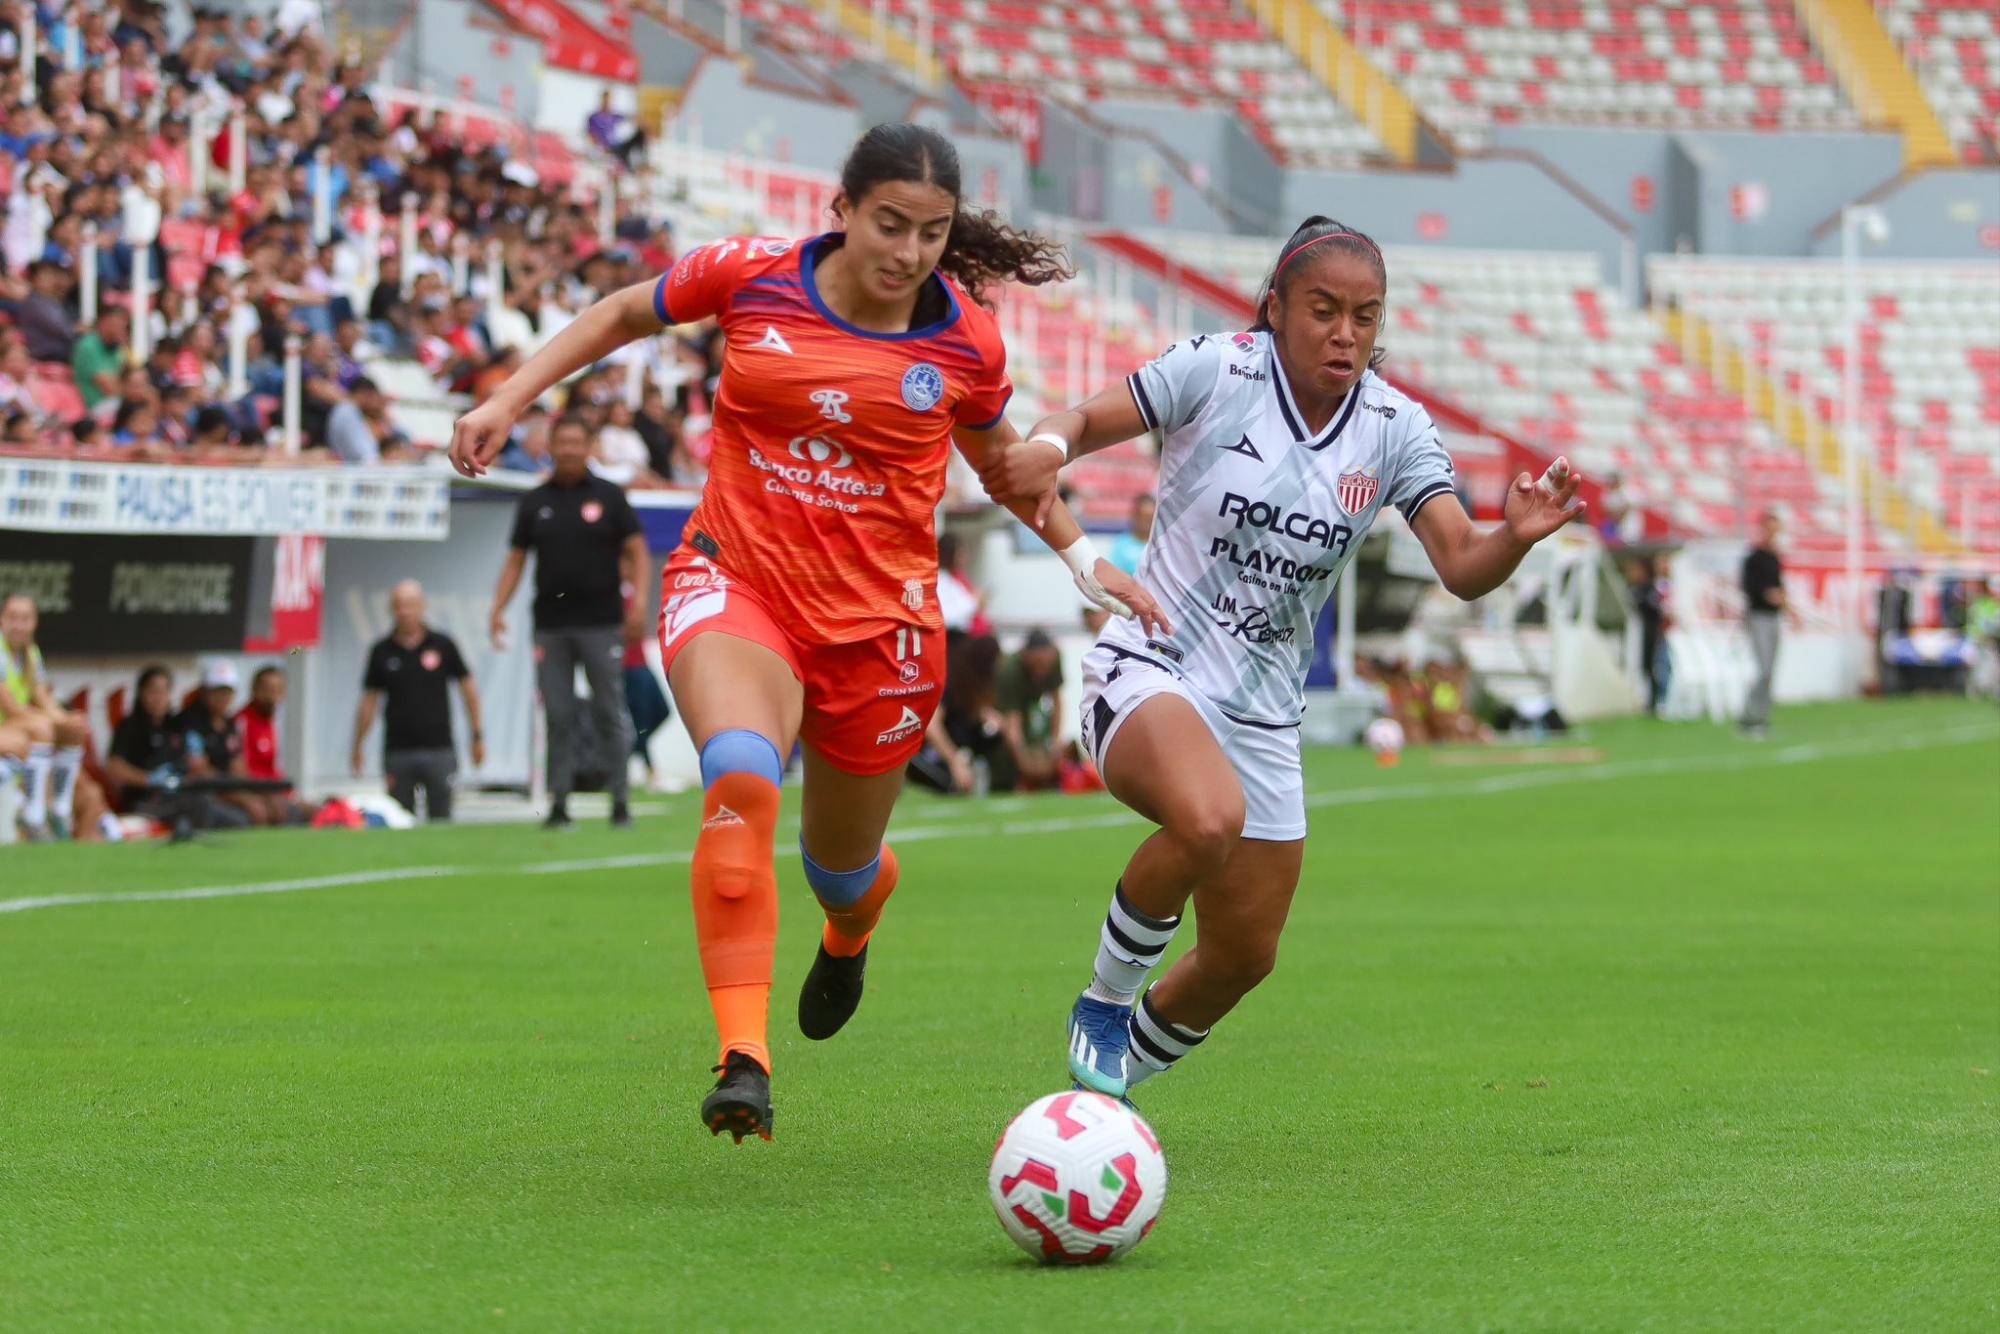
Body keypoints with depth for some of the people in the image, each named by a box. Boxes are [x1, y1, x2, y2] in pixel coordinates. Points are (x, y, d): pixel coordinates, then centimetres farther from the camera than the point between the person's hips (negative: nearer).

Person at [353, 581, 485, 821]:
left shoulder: (443, 645, 2)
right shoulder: (382, 652, 5)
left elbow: (468, 688, 8)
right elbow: (369, 701, 9)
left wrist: (477, 736, 6)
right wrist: (357, 747, 7)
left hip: (439, 748, -1)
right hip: (397, 753, 1)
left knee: (441, 819, -2)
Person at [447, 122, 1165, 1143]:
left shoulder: (965, 341, -3)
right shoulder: (752, 276, -6)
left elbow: (999, 454, 18)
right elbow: (624, 315, 12)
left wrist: (1082, 559, 17)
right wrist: (509, 400, 6)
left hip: (878, 618, 2)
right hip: (735, 584, -2)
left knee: (841, 867, 15)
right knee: (740, 779, -32)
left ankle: (848, 934, 56)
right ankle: (743, 1058, -33)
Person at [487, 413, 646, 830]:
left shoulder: (608, 496, 4)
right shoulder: (534, 502, 11)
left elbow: (636, 551, 3)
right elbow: (516, 559, 13)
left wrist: (638, 601, -10)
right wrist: (498, 610, 3)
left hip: (601, 622, -2)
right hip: (550, 624, 2)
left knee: (609, 713, -2)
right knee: (558, 716, 2)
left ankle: (619, 800, 2)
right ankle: (559, 803, 4)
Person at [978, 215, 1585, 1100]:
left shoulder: (1396, 430, -1)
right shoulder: (1216, 372, -10)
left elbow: (1461, 567, -10)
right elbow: (1084, 422, -5)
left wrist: (1515, 538, -32)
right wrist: (1046, 449, -29)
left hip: (1263, 711, 5)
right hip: (1150, 670, -5)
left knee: (1244, 955, 9)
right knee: (1209, 818, -37)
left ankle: (1116, 1078, 39)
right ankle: (1105, 1001, -11)